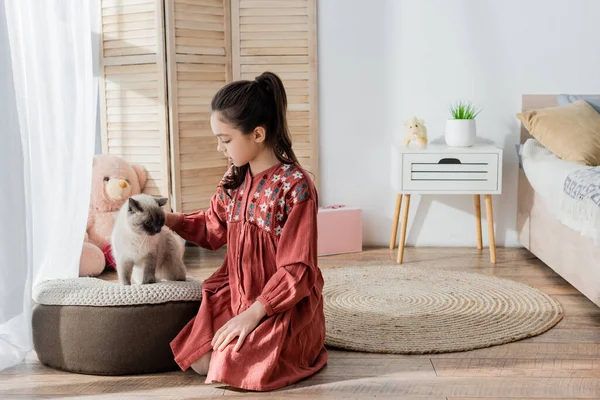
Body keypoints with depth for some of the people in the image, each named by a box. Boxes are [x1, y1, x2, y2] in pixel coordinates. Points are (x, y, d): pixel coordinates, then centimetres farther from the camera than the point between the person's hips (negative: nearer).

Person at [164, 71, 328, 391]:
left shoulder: (295, 186, -19)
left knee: (233, 367, -20)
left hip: (283, 303, -6)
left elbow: (296, 270, -19)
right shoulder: (234, 181, 2)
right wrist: (169, 219, 4)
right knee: (200, 362, -7)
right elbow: (213, 229, 19)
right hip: (235, 294, 7)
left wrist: (254, 313, -24)